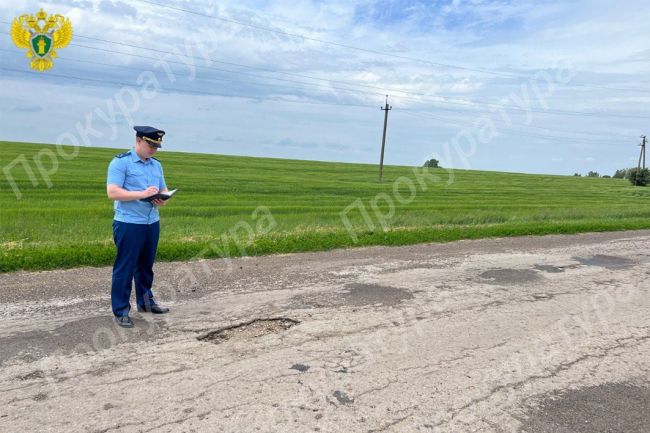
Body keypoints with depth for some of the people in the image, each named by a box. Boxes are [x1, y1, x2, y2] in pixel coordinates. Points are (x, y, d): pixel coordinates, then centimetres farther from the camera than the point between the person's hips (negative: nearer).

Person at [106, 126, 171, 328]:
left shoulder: (156, 164, 14)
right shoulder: (120, 162, -7)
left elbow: (163, 189, 20)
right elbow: (112, 192, -16)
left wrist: (162, 199, -3)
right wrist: (142, 194, -23)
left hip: (152, 223, 7)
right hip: (128, 224, -6)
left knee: (146, 266, 17)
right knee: (124, 269, 0)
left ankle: (145, 302, 32)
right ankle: (121, 311, 10)